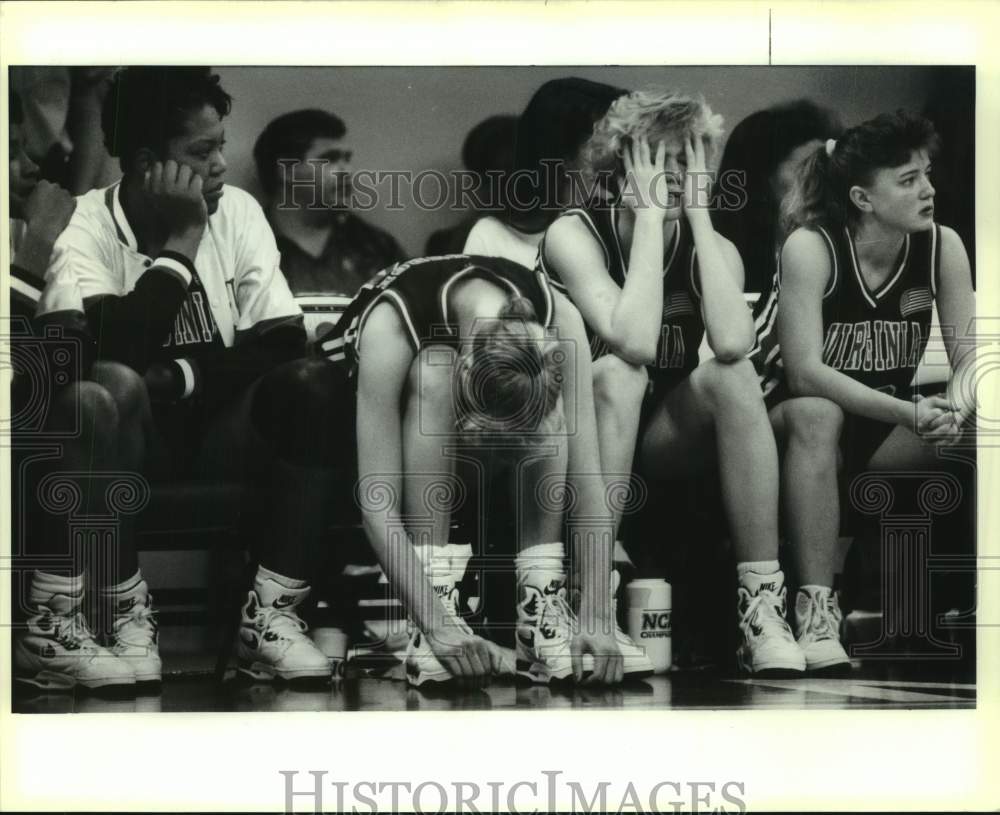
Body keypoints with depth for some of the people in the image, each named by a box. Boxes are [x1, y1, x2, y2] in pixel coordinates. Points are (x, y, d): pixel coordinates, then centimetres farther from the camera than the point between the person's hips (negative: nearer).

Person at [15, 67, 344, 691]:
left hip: (220, 436, 4)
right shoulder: (86, 228, -12)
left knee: (313, 381, -24)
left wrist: (179, 376, -20)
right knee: (107, 389, -36)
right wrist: (180, 239, -23)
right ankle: (57, 618, -23)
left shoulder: (237, 211, 0)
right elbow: (117, 352, -29)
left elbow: (284, 341, -8)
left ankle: (272, 612, -19)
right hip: (125, 449, -3)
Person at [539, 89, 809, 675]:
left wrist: (698, 214, -22)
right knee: (617, 373, -33)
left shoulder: (714, 249, -3)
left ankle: (763, 600, -27)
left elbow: (731, 344, -27)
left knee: (733, 373, -26)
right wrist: (649, 214, -27)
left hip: (669, 443, 3)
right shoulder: (575, 234, -13)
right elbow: (634, 343, -32)